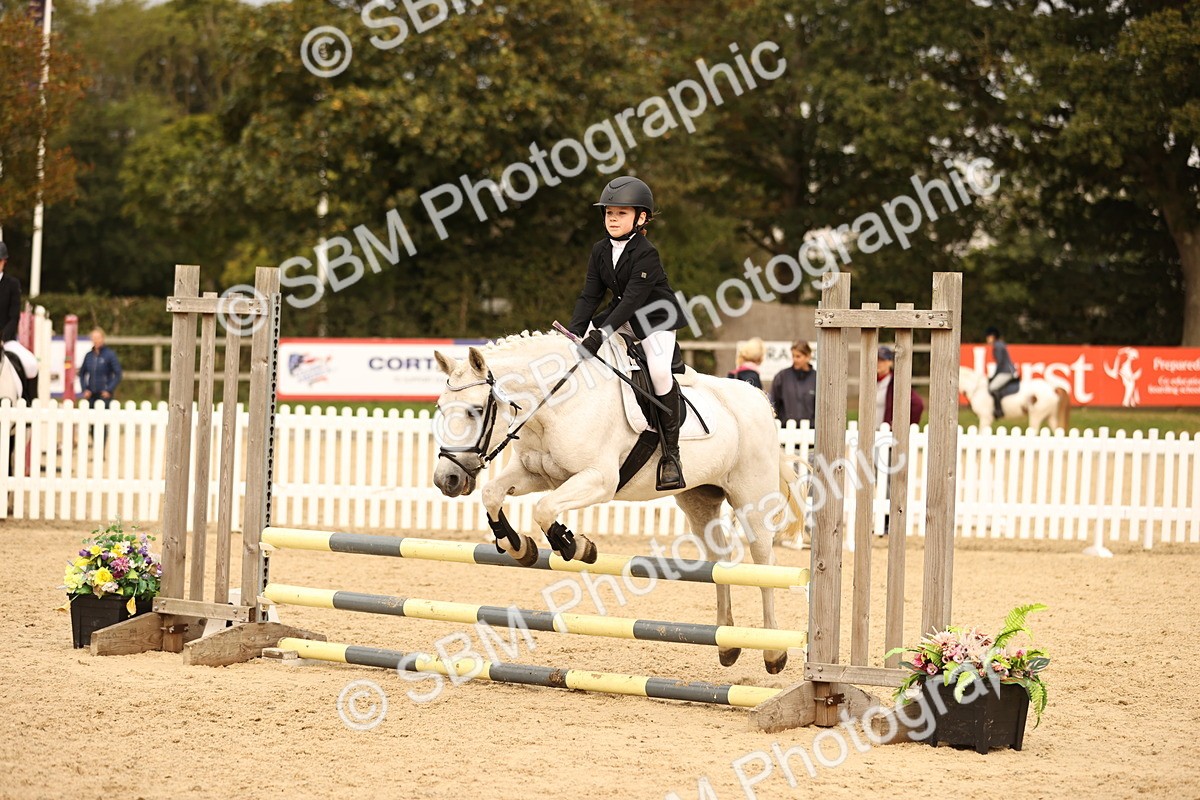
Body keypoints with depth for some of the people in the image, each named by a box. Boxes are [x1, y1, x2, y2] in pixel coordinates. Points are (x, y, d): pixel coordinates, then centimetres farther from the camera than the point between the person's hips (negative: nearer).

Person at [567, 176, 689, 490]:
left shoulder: (645, 254, -22)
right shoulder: (600, 251, 0)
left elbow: (633, 298, -30)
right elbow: (590, 295, 0)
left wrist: (601, 334, -38)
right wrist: (573, 331, -16)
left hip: (656, 317, -8)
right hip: (622, 315, 8)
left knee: (659, 370, -28)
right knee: (581, 337, -5)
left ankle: (671, 454, -22)